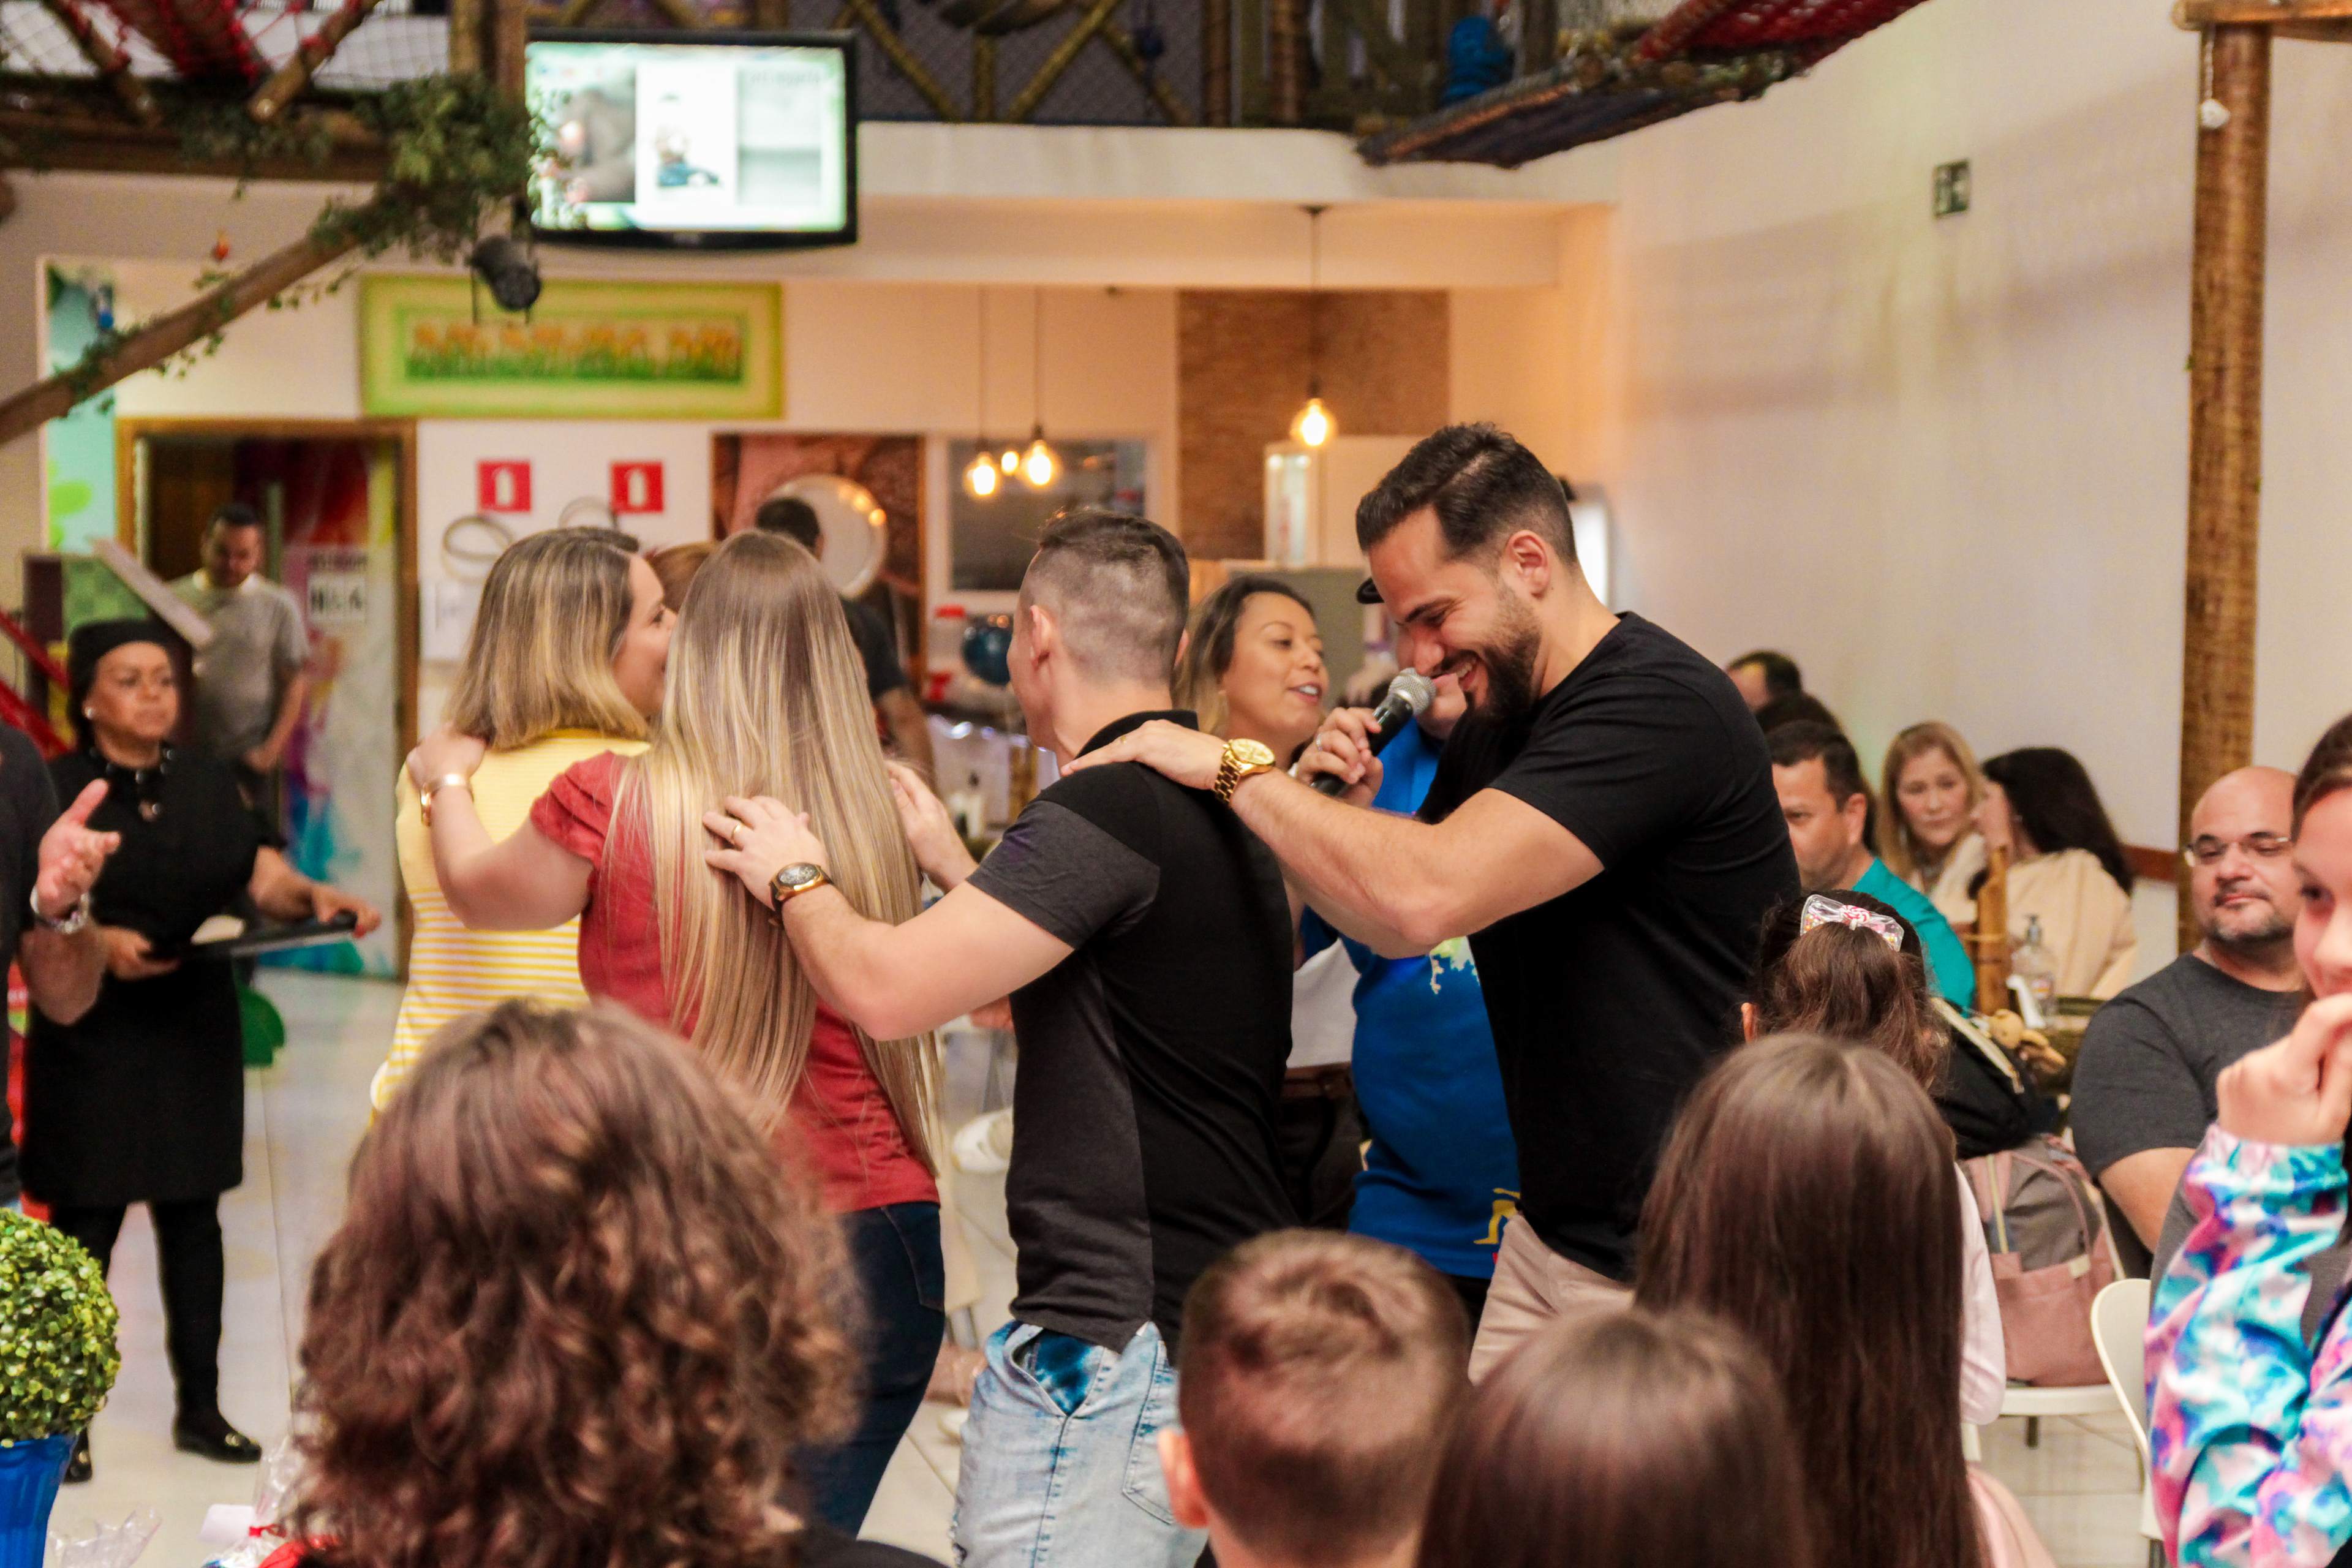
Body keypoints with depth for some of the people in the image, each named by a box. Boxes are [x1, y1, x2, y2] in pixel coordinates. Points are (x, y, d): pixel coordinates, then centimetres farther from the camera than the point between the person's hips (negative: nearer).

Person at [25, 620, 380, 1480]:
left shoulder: (208, 781, 9)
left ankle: (200, 1408, 21)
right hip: (92, 1033, -5)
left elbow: (263, 874, 7)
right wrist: (98, 944, -25)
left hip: (198, 1028, 5)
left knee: (193, 1215, 11)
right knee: (85, 1221, 0)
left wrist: (315, 898, -12)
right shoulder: (57, 788, -7)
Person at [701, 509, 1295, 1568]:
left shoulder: (1105, 812, -17)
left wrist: (795, 876, -3)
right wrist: (954, 865, 30)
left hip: (1120, 1341, -10)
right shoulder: (1221, 813, 15)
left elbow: (884, 987, -22)